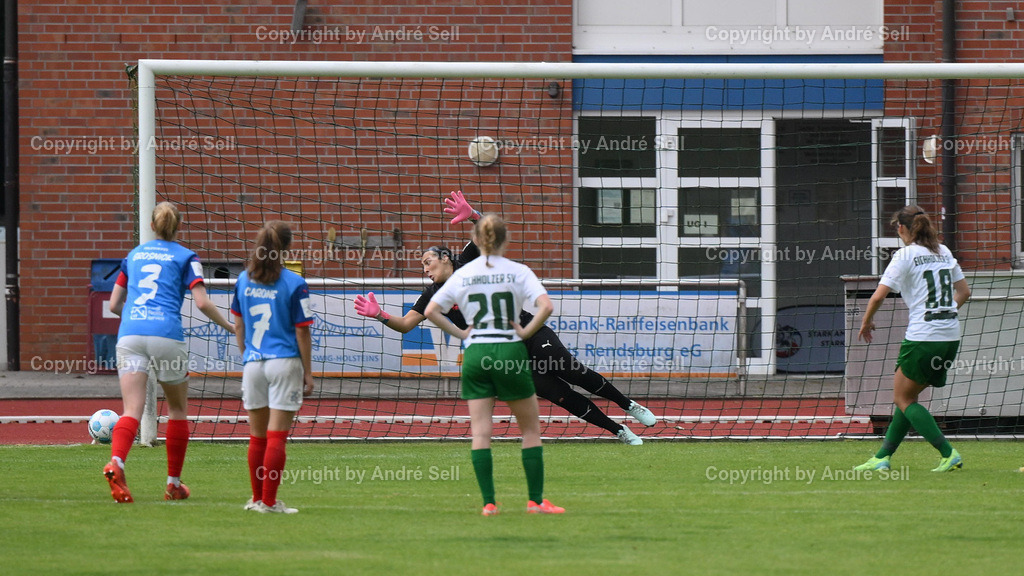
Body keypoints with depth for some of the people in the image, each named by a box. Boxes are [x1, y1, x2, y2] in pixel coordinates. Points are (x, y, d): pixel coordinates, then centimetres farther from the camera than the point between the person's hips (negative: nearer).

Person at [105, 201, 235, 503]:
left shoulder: (134, 255, 21)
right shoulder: (185, 257, 10)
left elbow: (114, 304, 24)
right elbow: (202, 302, -2)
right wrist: (229, 326, 13)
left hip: (130, 333, 2)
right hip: (166, 333, -2)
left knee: (132, 411, -8)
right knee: (177, 408, 17)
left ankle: (116, 463, -37)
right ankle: (174, 483, 19)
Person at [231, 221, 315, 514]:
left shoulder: (244, 280, 5)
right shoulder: (294, 284, -8)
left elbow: (239, 327, 12)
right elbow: (302, 333, -5)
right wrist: (308, 372, 2)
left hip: (253, 365, 4)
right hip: (285, 363, -4)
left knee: (257, 437, 12)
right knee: (277, 437, -3)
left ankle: (257, 498, 19)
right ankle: (269, 501, -4)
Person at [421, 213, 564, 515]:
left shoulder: (462, 275, 5)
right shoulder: (519, 272, -3)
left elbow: (431, 311, 2)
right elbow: (546, 306, -16)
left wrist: (460, 333, 7)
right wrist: (526, 332, -4)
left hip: (475, 354, 2)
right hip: (510, 353, -2)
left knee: (480, 431, 3)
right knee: (531, 429, 9)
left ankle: (488, 502, -3)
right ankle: (536, 500, 7)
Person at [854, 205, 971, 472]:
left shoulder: (905, 255, -7)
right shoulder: (943, 252, 12)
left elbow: (878, 296, -11)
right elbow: (964, 292, 19)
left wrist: (866, 322, 4)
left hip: (922, 337, -7)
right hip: (950, 336, 7)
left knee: (903, 399, 5)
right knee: (908, 397, 17)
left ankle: (949, 454, -5)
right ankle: (883, 456, 17)